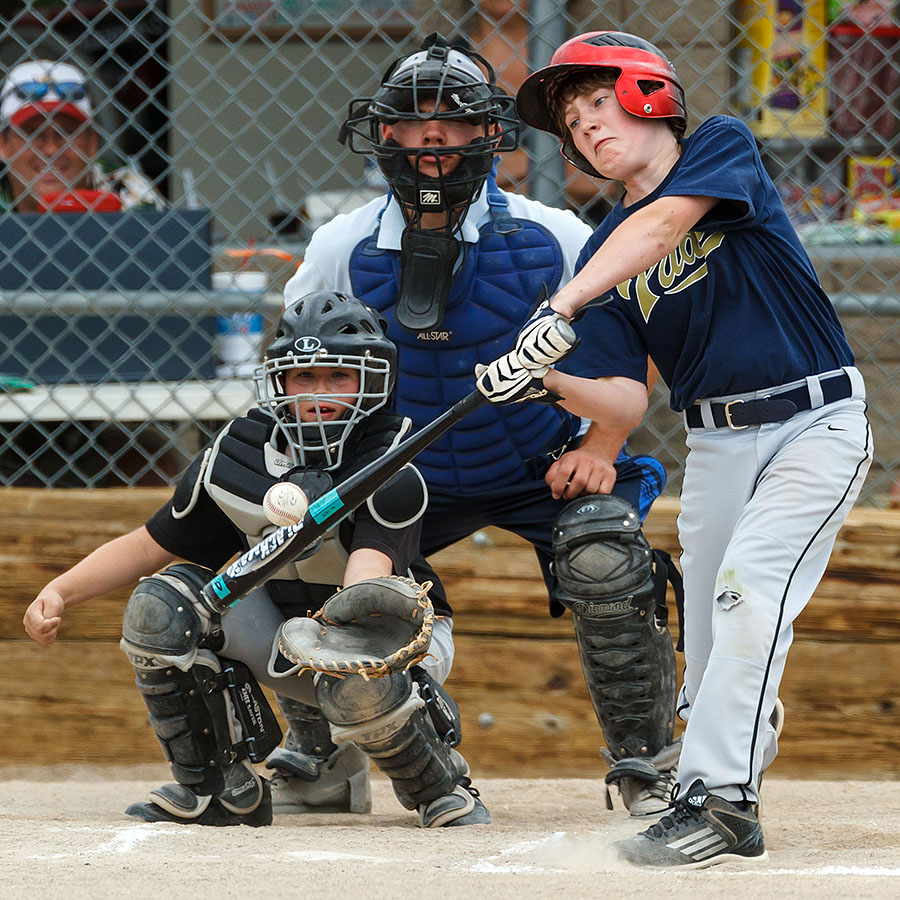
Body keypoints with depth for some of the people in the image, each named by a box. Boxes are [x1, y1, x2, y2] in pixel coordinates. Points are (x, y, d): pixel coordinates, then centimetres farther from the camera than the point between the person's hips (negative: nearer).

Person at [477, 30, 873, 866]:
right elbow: (625, 404, 0)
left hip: (817, 427, -6)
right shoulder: (603, 252, 7)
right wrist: (552, 384, -20)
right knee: (710, 657, 2)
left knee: (747, 591, -23)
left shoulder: (724, 147, -5)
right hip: (716, 444, 6)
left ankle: (718, 796, -25)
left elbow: (661, 228, -25)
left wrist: (559, 308, -34)